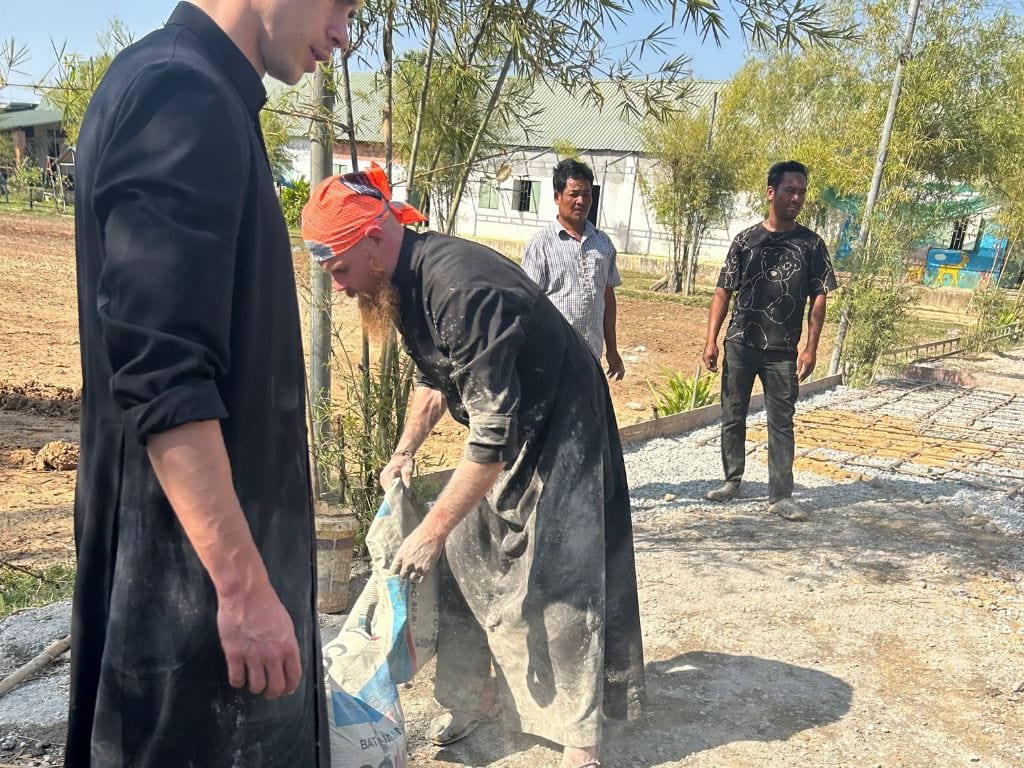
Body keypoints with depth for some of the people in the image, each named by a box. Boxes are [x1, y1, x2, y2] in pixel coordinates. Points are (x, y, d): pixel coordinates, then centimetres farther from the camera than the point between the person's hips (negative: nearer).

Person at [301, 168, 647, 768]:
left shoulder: (461, 288, -33)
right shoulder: (406, 281, -3)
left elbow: (494, 433, -33)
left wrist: (433, 529, -28)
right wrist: (407, 448, 3)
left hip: (557, 430, -9)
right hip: (501, 427, 9)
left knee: (555, 577, -6)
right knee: (467, 561, 10)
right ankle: (475, 691, 27)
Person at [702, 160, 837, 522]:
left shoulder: (811, 244, 3)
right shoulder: (746, 240, 3)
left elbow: (818, 298, 3)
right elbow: (723, 292, 4)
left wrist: (811, 348, -5)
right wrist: (711, 340, -3)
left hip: (783, 351, -1)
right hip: (740, 344, 1)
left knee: (781, 423, 1)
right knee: (732, 417, 10)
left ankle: (780, 496, 8)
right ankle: (733, 480, 27)